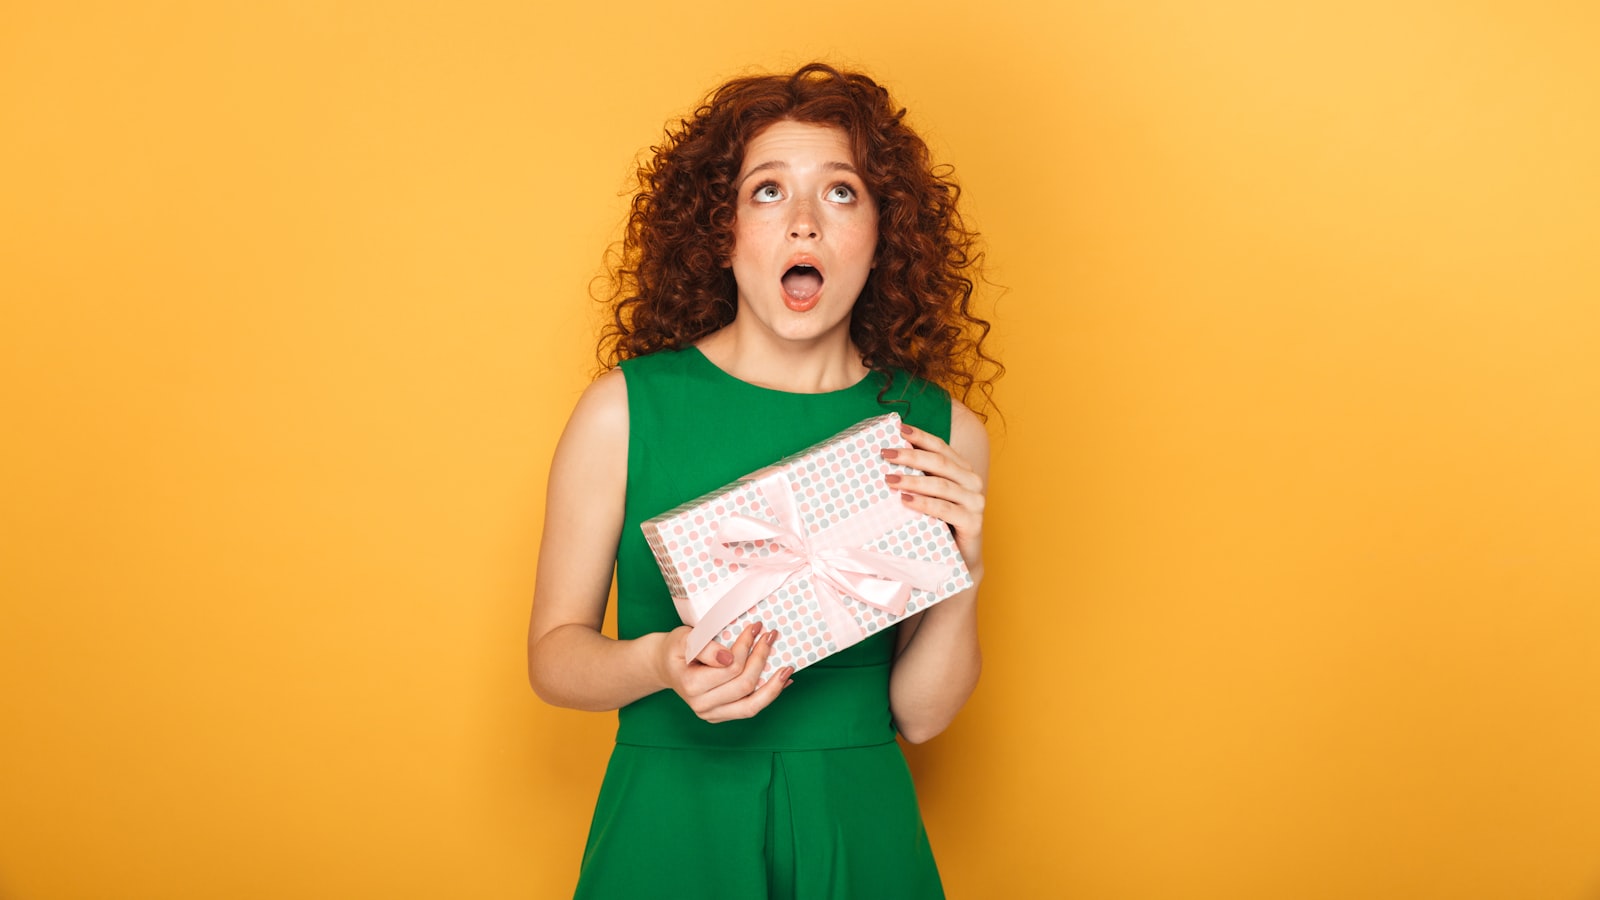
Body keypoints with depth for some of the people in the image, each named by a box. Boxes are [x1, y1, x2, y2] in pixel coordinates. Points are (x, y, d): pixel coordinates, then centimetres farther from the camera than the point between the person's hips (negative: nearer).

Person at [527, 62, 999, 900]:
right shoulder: (624, 411, -10)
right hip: (670, 831, -1)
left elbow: (919, 714, -3)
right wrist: (660, 664, -22)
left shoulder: (941, 432, -6)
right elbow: (554, 652, -4)